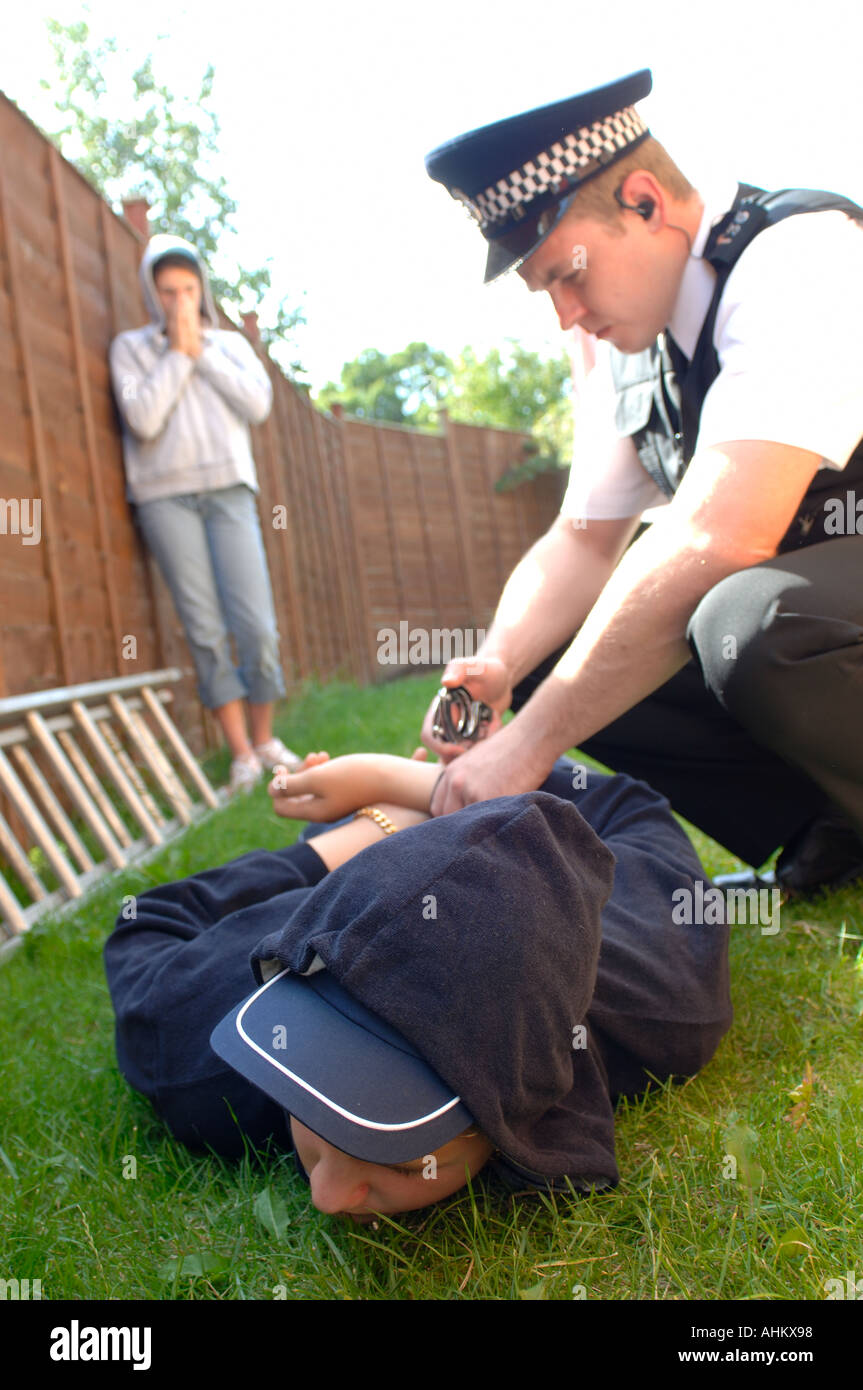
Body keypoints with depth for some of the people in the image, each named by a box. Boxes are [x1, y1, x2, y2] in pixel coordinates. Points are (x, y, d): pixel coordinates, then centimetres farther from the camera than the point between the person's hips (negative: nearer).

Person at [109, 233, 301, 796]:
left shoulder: (231, 344, 16)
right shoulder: (131, 347, 9)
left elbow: (258, 404, -1)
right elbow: (143, 419, -7)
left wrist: (202, 350, -1)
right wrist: (178, 353, -3)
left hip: (228, 490, 2)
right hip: (165, 493, -1)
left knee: (257, 625, -7)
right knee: (205, 628, -7)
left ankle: (265, 738, 10)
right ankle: (241, 752, 0)